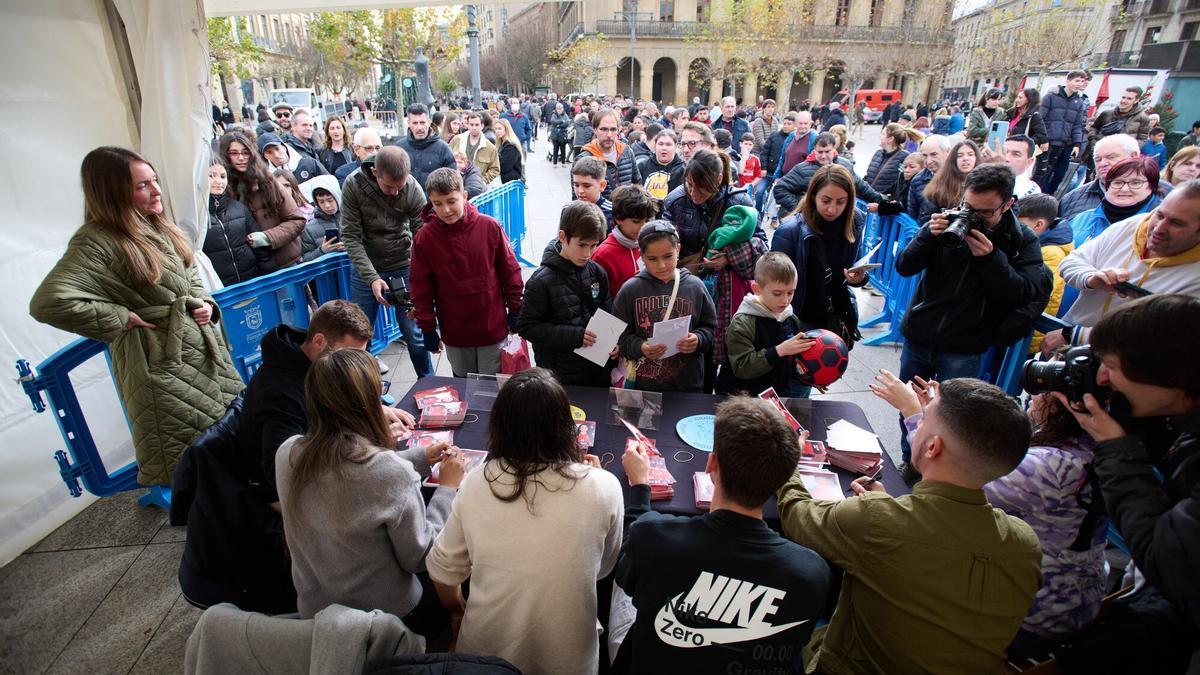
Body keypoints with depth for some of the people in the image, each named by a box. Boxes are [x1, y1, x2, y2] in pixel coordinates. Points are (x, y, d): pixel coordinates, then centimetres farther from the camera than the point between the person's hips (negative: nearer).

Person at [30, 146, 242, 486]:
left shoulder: (159, 227, 8)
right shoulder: (97, 242, -16)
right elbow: (47, 303, -25)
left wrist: (205, 304, 2)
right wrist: (122, 320, -17)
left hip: (204, 344, 8)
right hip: (162, 360, -8)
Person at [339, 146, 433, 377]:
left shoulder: (413, 189, -15)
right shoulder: (353, 184, -15)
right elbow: (351, 236, -14)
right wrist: (371, 277, -24)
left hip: (404, 268, -1)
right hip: (365, 268, 1)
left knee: (414, 334, 4)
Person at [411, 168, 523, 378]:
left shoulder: (490, 227, -10)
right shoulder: (424, 238, -8)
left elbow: (510, 271, 0)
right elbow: (421, 288, -1)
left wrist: (515, 310, 3)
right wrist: (427, 328, 1)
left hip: (493, 327, -1)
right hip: (454, 331, 1)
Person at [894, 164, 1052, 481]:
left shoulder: (1022, 241, -4)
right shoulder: (949, 221, -2)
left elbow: (1026, 294, -15)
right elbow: (904, 267, -7)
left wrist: (990, 258, -25)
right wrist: (929, 235, -23)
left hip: (963, 348, -2)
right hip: (918, 335, 3)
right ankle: (910, 461, 35)